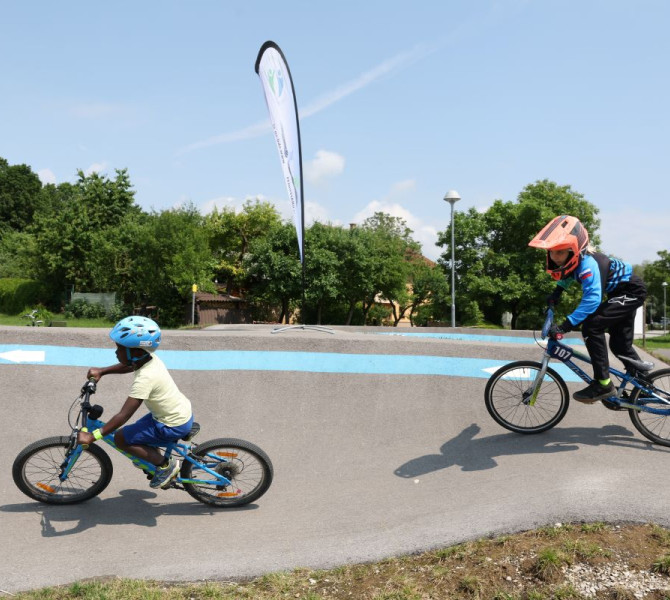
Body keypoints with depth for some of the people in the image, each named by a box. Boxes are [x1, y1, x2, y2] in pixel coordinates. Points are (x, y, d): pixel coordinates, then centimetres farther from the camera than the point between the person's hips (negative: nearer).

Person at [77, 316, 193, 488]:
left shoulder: (145, 378, -28)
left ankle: (165, 465, 2)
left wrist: (93, 436, -25)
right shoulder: (150, 358, -3)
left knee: (120, 438, -4)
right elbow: (127, 366, 20)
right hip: (183, 413, 9)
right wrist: (101, 371, 10)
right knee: (136, 431, 23)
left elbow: (123, 415, -28)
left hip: (174, 426, -9)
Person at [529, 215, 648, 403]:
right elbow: (568, 274, 16)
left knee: (591, 326, -24)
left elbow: (592, 299, -46)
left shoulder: (587, 263, -35)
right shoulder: (574, 259, -9)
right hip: (620, 292, 10)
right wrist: (557, 292, 1)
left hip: (632, 290, -10)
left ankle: (603, 384, -18)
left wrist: (565, 325, -49)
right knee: (620, 345, 17)